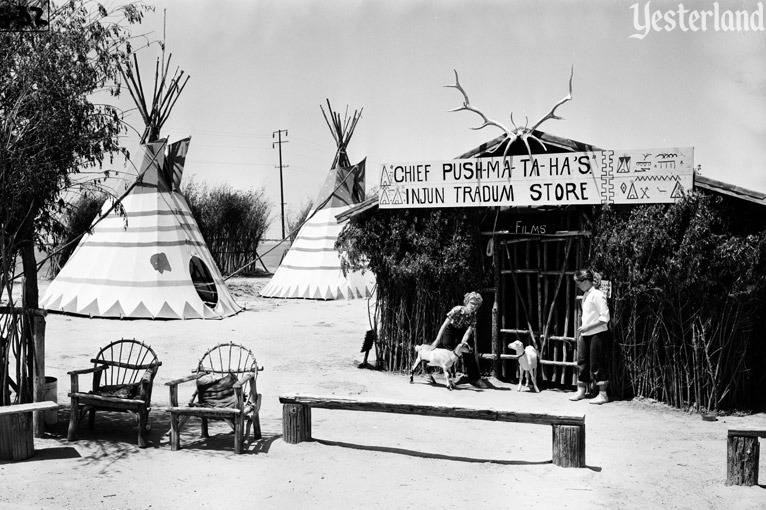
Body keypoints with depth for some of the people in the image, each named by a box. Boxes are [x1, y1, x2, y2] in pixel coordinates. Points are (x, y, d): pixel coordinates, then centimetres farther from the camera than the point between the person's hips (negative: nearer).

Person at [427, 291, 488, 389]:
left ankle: (474, 378, -2)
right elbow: (444, 325, -31)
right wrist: (437, 341, -34)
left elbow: (468, 332, -25)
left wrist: (463, 343, -43)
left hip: (461, 331, 4)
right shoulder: (457, 310, -32)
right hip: (450, 329, -4)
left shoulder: (473, 316, -20)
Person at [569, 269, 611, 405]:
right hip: (585, 335, 8)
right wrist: (581, 332, 16)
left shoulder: (597, 295, -14)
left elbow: (605, 317, -18)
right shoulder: (585, 296, 13)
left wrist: (587, 327, -20)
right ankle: (581, 391, 21)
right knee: (582, 363, 11)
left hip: (597, 334, -8)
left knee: (597, 364, -4)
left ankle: (602, 394, 2)